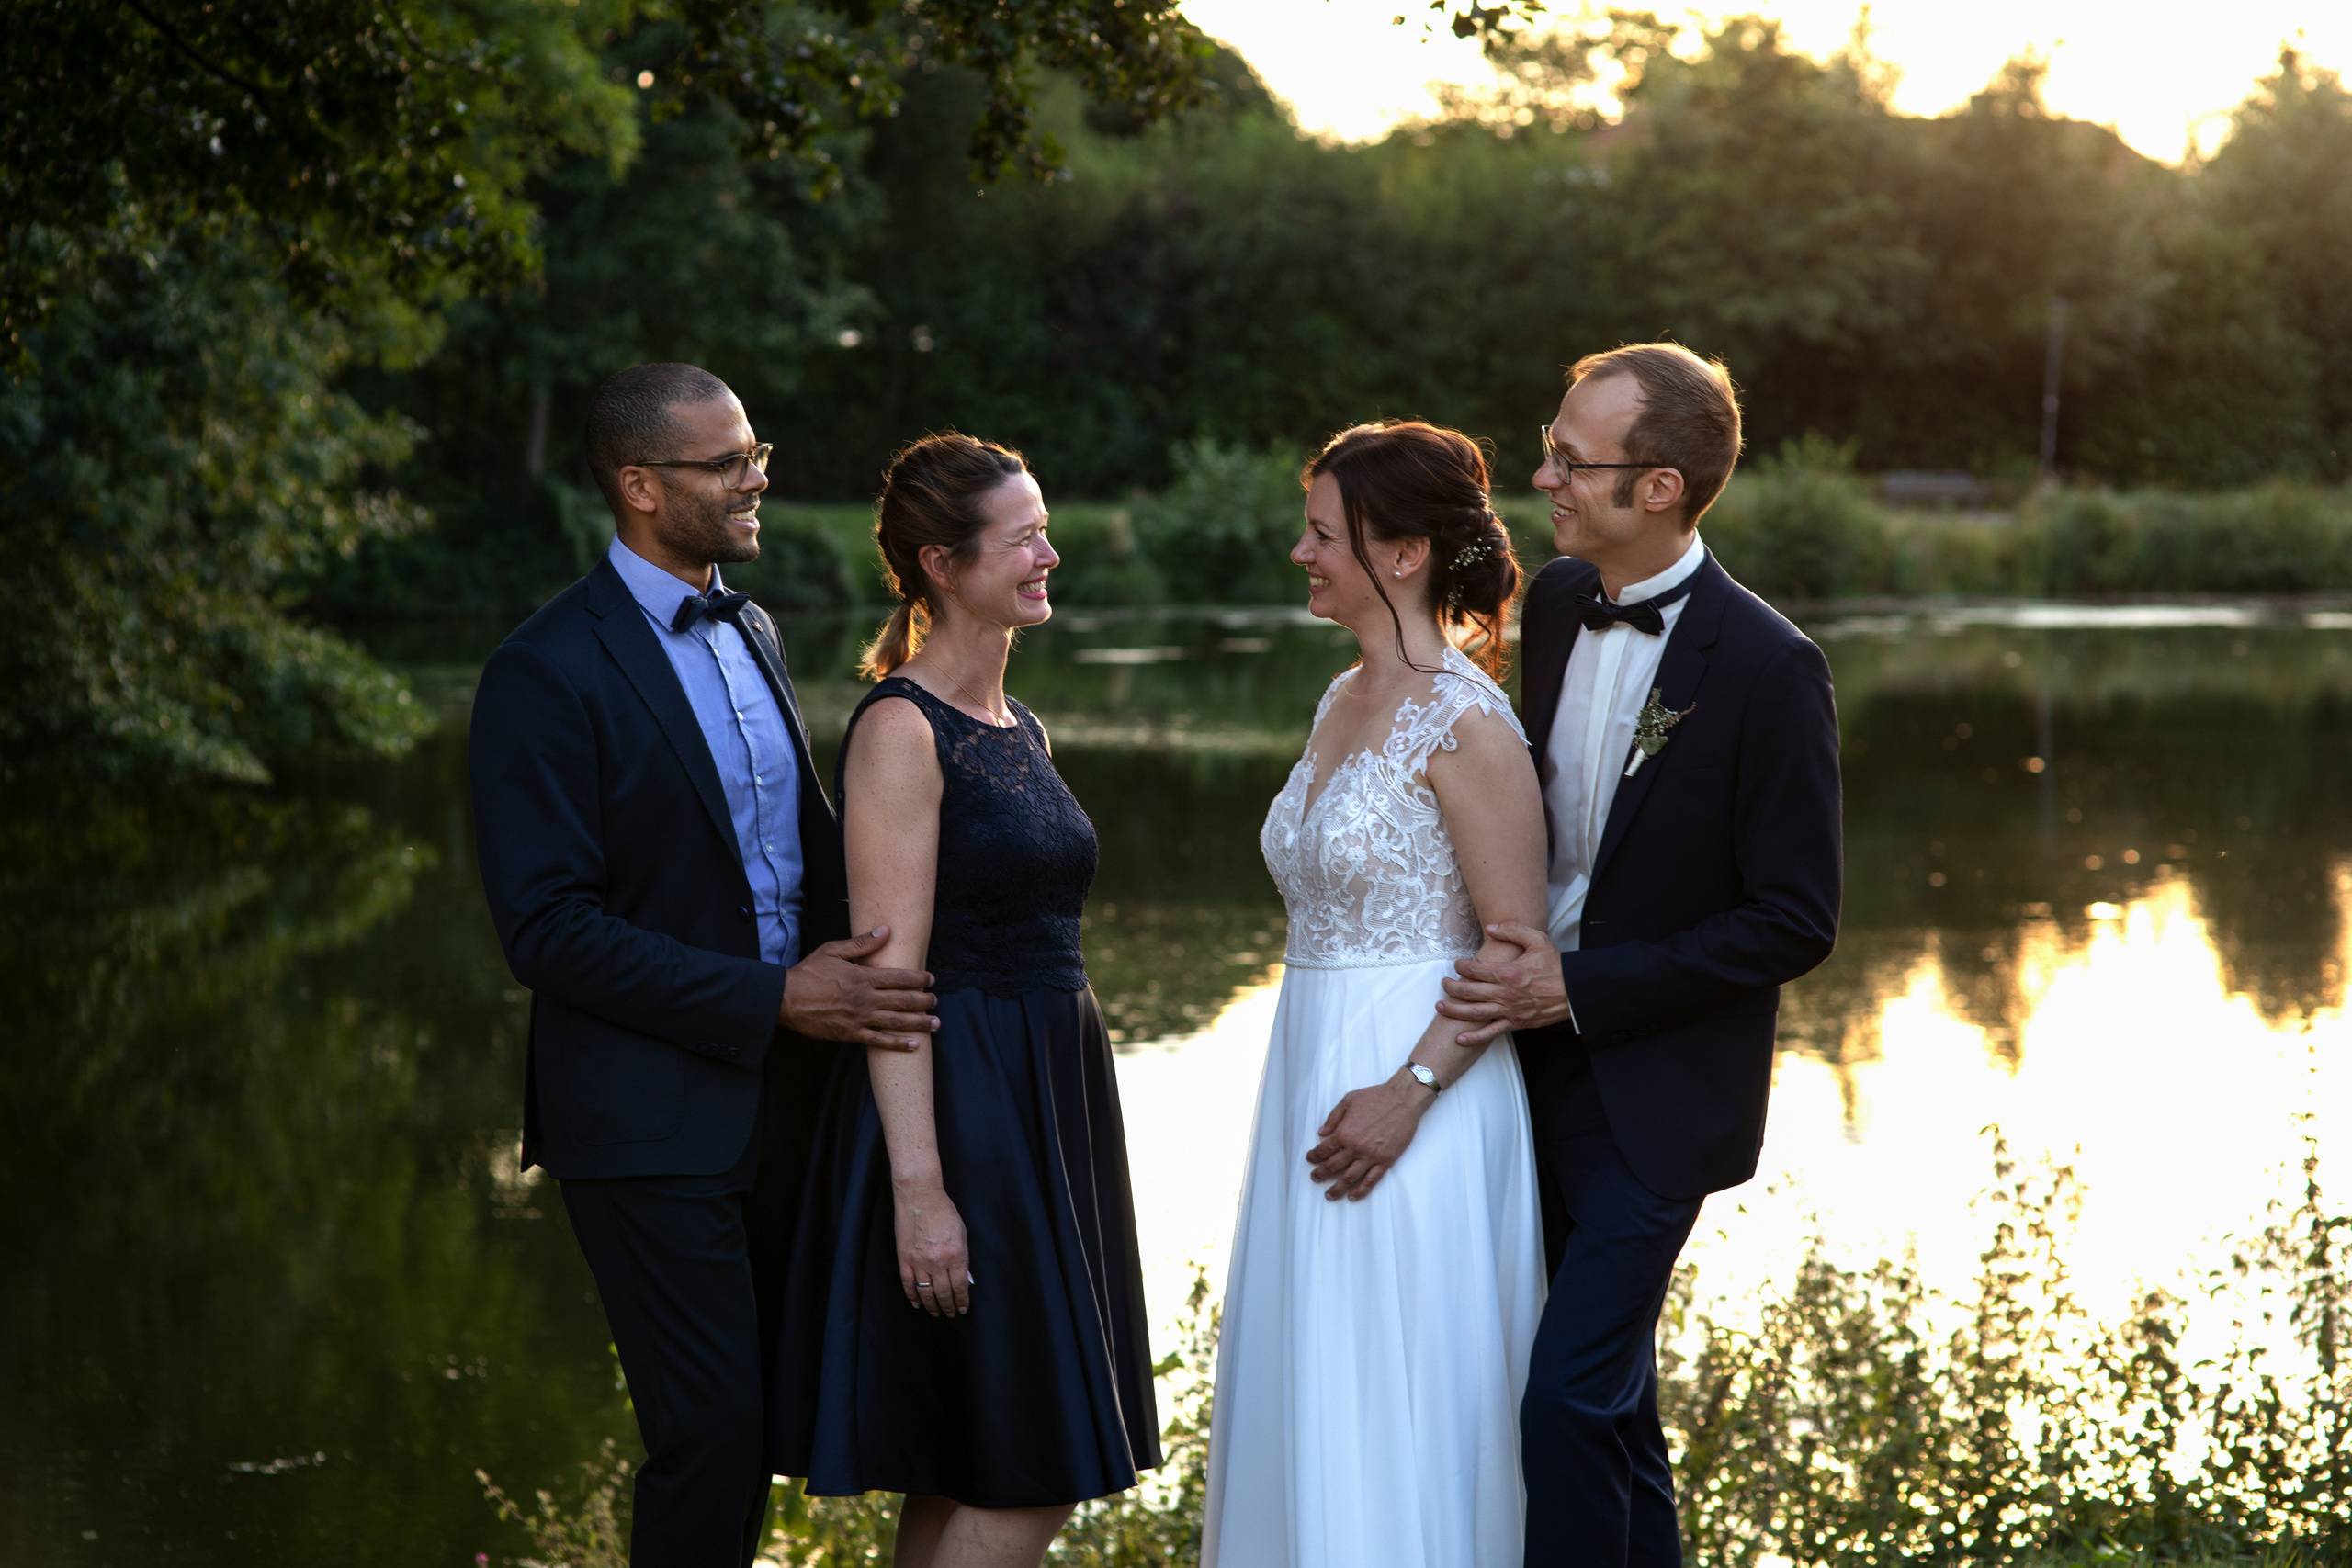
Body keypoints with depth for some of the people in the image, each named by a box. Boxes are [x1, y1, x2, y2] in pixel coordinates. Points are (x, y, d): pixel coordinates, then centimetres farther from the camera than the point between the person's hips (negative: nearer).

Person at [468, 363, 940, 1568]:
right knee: (712, 1430, -8)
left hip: (779, 1100, 7)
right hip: (652, 1117, -7)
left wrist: (860, 962, 1)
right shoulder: (547, 673, -14)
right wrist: (773, 998, -20)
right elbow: (547, 928, -18)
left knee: (751, 1421, 13)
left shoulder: (750, 632, 12)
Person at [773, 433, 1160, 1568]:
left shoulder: (1017, 728, 14)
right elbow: (890, 972, -18)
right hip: (958, 1101, -9)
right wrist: (919, 1186, -23)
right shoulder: (900, 730, -13)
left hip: (1051, 1096, 9)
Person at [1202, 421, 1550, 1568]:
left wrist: (1409, 1091, -22)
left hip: (1415, 1086, -9)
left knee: (1396, 1409, -3)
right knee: (1299, 1403, 13)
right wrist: (1321, 1087, 16)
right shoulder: (1342, 703, 12)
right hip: (1311, 1075, 9)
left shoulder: (1465, 722, -14)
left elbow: (1518, 943, -16)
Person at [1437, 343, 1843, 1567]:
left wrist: (1579, 988, -20)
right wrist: (1512, 964, 4)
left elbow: (1794, 922, -17)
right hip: (1544, 1057, 7)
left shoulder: (1768, 668, -19)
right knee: (1614, 1390, 18)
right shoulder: (1557, 602, 2)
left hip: (1656, 1090, -7)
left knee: (1568, 1394, -11)